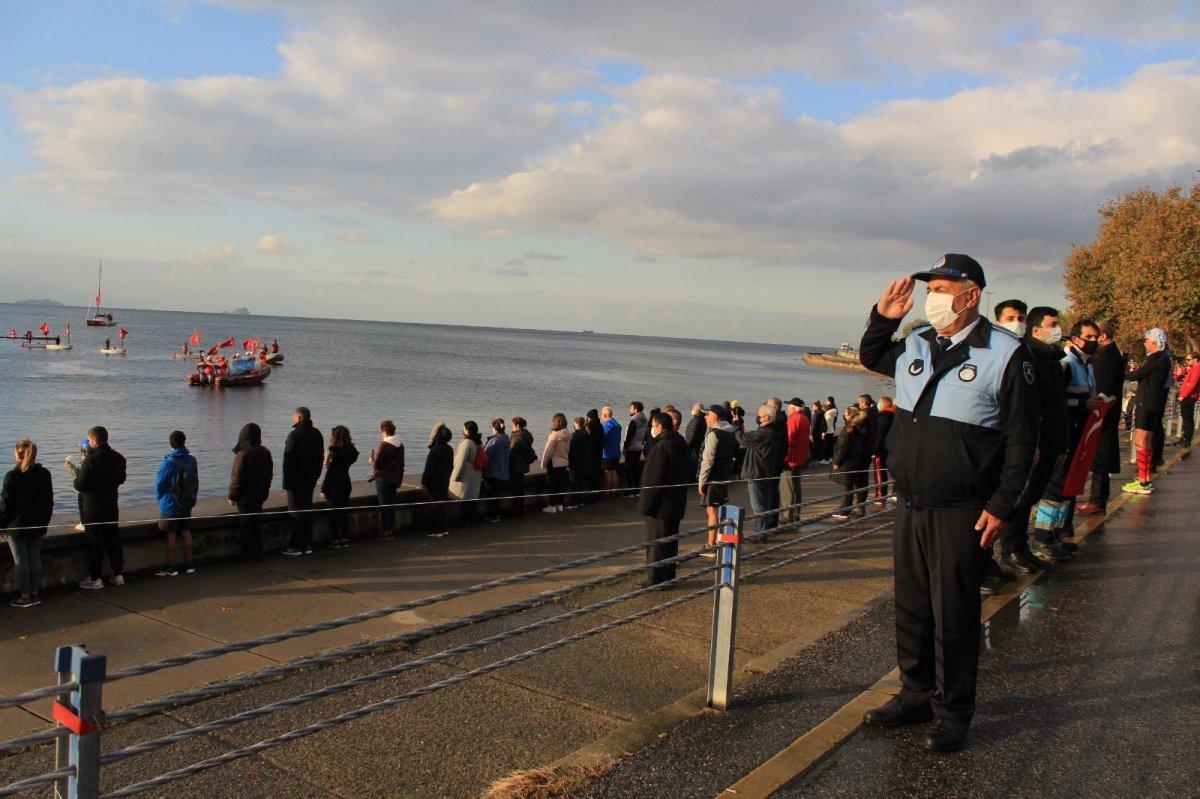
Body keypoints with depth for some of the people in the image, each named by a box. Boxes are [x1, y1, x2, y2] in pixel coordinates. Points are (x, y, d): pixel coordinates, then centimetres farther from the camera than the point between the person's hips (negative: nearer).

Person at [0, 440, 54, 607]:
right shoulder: (44, 474, 3)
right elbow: (49, 502, 8)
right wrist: (44, 523, 16)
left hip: (17, 526, -5)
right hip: (37, 526, 5)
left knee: (20, 561, 2)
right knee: (35, 559, 11)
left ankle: (25, 596, 6)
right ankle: (34, 594, 16)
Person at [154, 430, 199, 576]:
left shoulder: (169, 462, -17)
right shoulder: (192, 460, -2)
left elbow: (159, 484, -8)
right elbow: (196, 481, 6)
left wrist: (160, 497, 11)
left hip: (170, 505, -5)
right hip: (187, 504, 5)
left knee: (170, 534, 1)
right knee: (186, 532, 12)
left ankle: (171, 567, 5)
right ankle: (189, 564, 17)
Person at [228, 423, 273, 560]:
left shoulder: (242, 455, -19)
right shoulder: (265, 452, 4)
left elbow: (237, 478, -17)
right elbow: (269, 475, 12)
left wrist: (232, 496, -7)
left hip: (245, 497, -6)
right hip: (260, 496, 7)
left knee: (246, 526, 3)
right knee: (257, 524, 14)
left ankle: (249, 555, 8)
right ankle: (258, 554, 19)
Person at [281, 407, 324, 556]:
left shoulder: (295, 435, -15)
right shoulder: (317, 434, 9)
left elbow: (288, 460, -16)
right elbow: (320, 458, 14)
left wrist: (286, 482, -12)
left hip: (296, 481, -7)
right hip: (310, 481, 7)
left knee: (296, 513, -2)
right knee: (308, 511, 12)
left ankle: (296, 546, 0)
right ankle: (307, 545, 15)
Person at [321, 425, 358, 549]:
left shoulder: (336, 452, -18)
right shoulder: (350, 451, 5)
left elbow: (330, 472, -17)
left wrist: (324, 490, -12)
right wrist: (328, 461, 7)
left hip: (334, 487, -7)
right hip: (346, 485, 7)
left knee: (334, 513, 2)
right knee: (344, 512, 12)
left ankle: (335, 540, 6)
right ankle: (345, 539, 17)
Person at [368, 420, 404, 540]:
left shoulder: (383, 445, -17)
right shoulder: (400, 445, 7)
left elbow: (377, 464, -19)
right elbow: (401, 465, 13)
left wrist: (371, 460, 2)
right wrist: (399, 480, 20)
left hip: (382, 479, -7)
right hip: (395, 480, 7)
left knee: (383, 506, 0)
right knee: (392, 505, 12)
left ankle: (385, 532, 4)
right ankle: (391, 530, 17)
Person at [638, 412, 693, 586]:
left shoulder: (661, 446, -20)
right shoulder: (682, 444, 10)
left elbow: (654, 479, -22)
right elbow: (689, 473, 18)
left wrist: (645, 504, -18)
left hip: (661, 505, -9)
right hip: (677, 503, 9)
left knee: (656, 542, -2)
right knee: (671, 540, 16)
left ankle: (655, 579, 2)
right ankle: (669, 576, 25)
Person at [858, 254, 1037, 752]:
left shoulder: (1005, 354, -8)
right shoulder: (914, 347, 9)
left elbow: (1021, 439, -8)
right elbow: (870, 357, 30)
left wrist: (1001, 506, -12)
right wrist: (883, 317, 10)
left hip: (962, 514, -6)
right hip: (911, 505, 6)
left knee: (954, 615, 3)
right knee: (910, 607, 14)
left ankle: (953, 712, 18)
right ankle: (917, 695, 29)